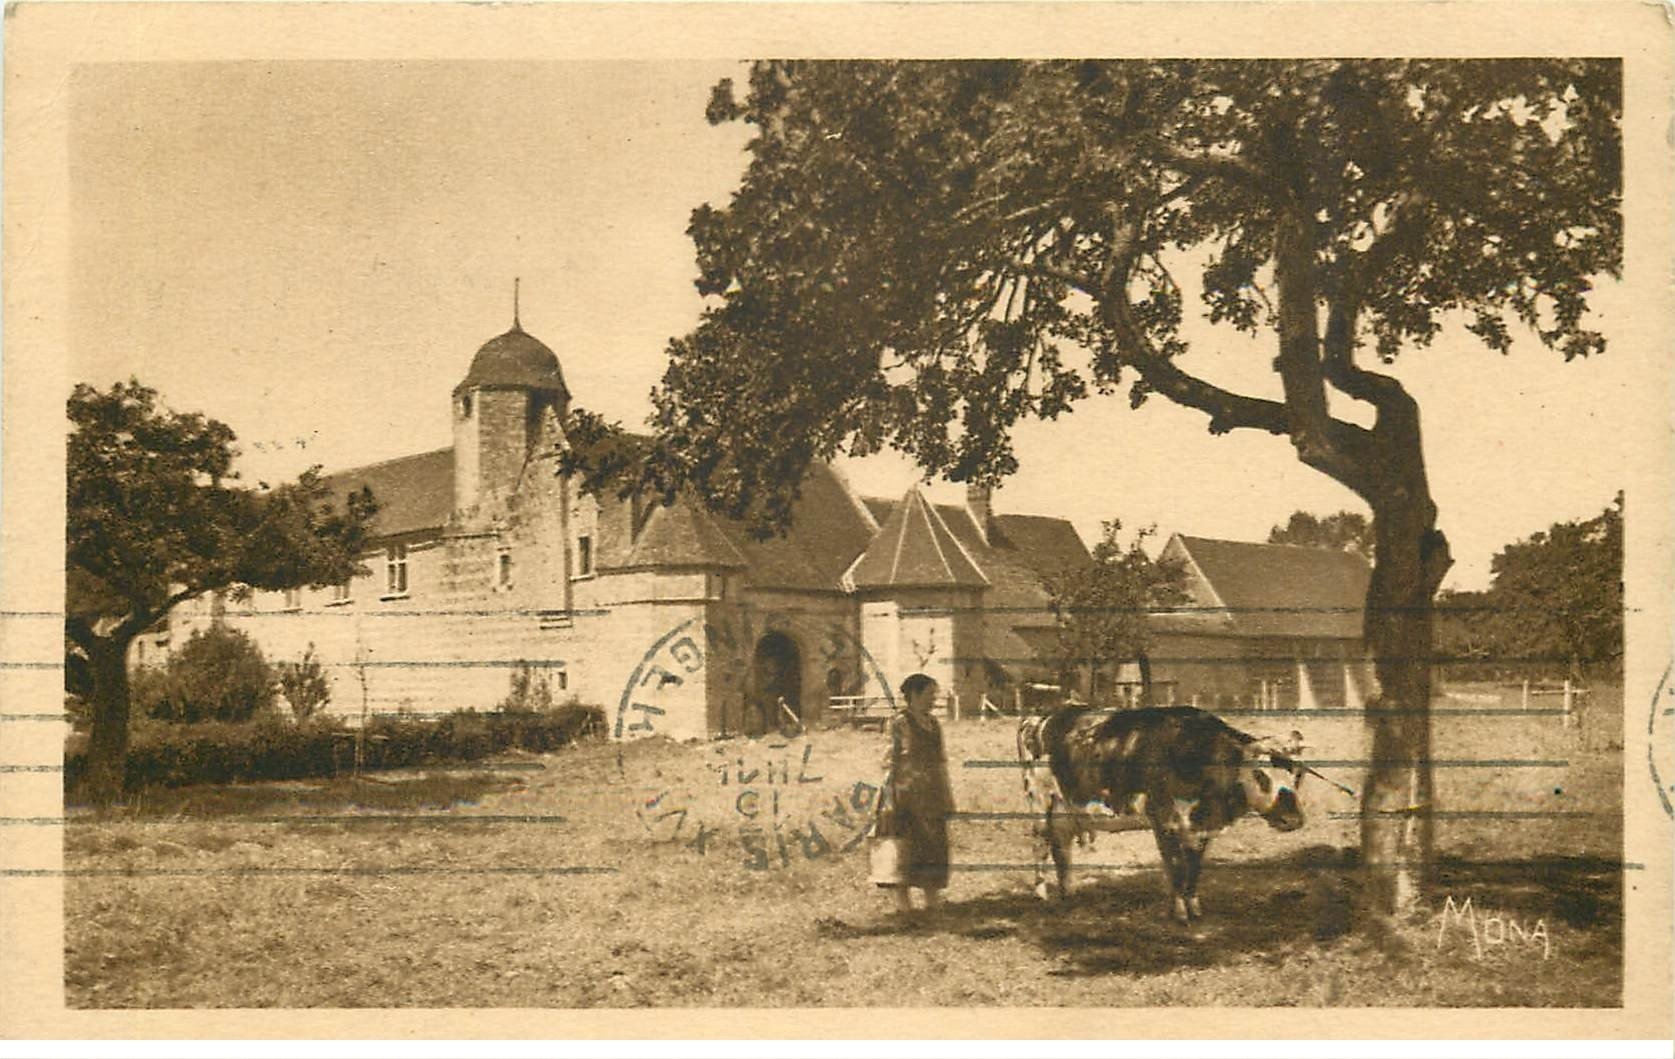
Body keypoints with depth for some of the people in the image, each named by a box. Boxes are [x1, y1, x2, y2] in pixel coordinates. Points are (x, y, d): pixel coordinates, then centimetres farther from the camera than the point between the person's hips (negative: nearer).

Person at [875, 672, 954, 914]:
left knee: (933, 844, 7)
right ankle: (902, 899, 1)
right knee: (906, 845, -5)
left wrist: (948, 796, 17)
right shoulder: (900, 722, -7)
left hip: (932, 797, 7)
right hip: (907, 795, -7)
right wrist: (891, 795, -16)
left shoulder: (933, 724, 14)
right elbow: (891, 760, -10)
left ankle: (932, 898, 16)